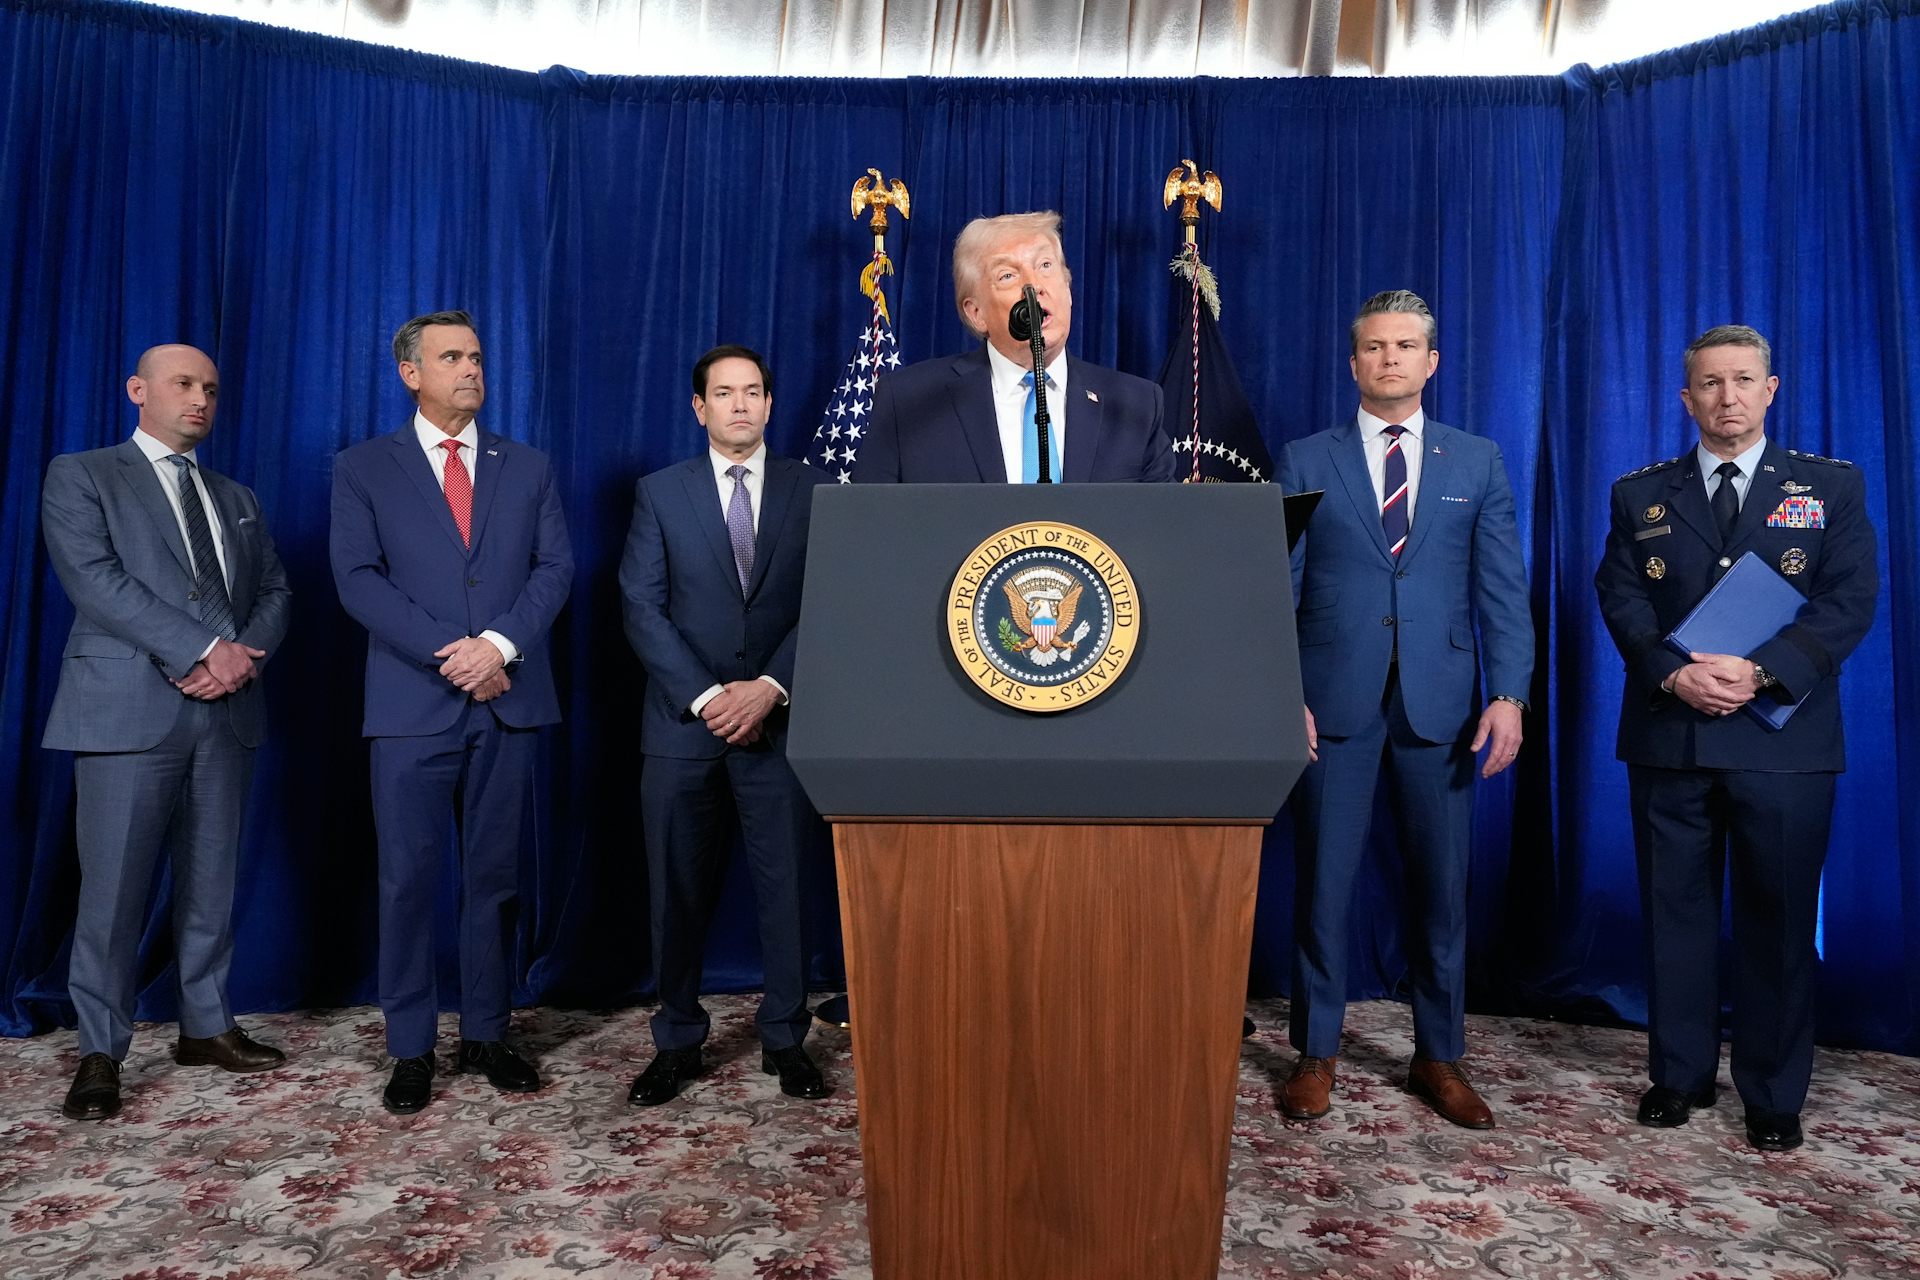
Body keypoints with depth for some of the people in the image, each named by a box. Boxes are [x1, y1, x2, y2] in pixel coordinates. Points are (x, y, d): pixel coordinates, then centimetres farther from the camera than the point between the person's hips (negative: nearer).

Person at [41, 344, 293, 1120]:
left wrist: (240, 658, -8)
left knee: (212, 881, 9)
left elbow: (274, 591, 13)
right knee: (113, 886, -2)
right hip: (129, 707, -4)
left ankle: (206, 1028, 21)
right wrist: (204, 649, -17)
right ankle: (100, 1054, 10)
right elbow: (94, 578, -10)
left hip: (226, 710, 5)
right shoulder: (80, 476, 5)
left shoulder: (237, 499, 20)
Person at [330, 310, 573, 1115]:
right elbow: (357, 579, -3)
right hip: (412, 704, -2)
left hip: (508, 699, 2)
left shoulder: (528, 468, 13)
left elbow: (554, 567, 4)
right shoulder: (363, 469, 7)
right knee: (408, 879, 2)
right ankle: (411, 1050, 14)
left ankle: (486, 1035, 19)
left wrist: (500, 643, -12)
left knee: (495, 876, 8)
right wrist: (450, 653, -13)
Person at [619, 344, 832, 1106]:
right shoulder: (660, 493, 6)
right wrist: (705, 697, -12)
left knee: (786, 885, 4)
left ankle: (785, 1039, 19)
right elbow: (642, 609, -1)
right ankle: (678, 1042, 21)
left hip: (778, 720, 0)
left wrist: (770, 687, -12)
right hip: (682, 722, 0)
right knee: (678, 892, 7)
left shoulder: (812, 490, 6)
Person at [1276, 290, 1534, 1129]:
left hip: (1441, 703, 2)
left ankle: (1439, 1058, 24)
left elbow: (1502, 588, 5)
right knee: (1323, 882, 4)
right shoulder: (1306, 461, 6)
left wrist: (1509, 693, -7)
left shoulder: (1477, 463, 10)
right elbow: (1280, 589, 1)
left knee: (1441, 885, 8)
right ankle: (1316, 1053, 18)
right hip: (1334, 702, -1)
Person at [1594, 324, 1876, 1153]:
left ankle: (1774, 1094, 21)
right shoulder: (1640, 495, 10)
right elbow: (1621, 599, 0)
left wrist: (1760, 672, -18)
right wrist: (1673, 675, -17)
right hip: (1668, 735, 1)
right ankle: (1680, 1075, 22)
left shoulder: (1832, 487, 7)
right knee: (1676, 911, 8)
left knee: (1778, 917, 6)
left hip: (1784, 737, -1)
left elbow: (1850, 601, -3)